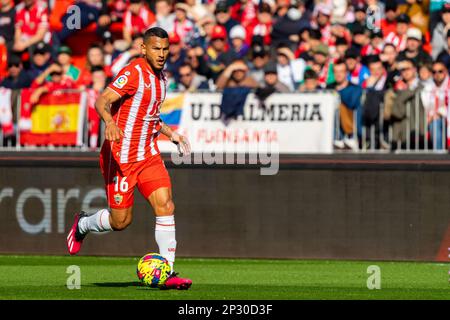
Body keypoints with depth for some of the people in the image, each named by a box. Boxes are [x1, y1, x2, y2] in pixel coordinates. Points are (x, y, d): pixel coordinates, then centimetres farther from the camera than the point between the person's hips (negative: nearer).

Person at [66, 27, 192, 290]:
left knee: (165, 204, -11)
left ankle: (168, 273, -10)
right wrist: (110, 122, -46)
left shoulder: (161, 77, 11)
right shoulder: (134, 73, -15)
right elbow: (102, 101, -26)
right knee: (121, 220, 0)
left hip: (148, 155, 7)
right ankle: (82, 225, 33)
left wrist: (170, 133, 17)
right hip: (121, 156, -7)